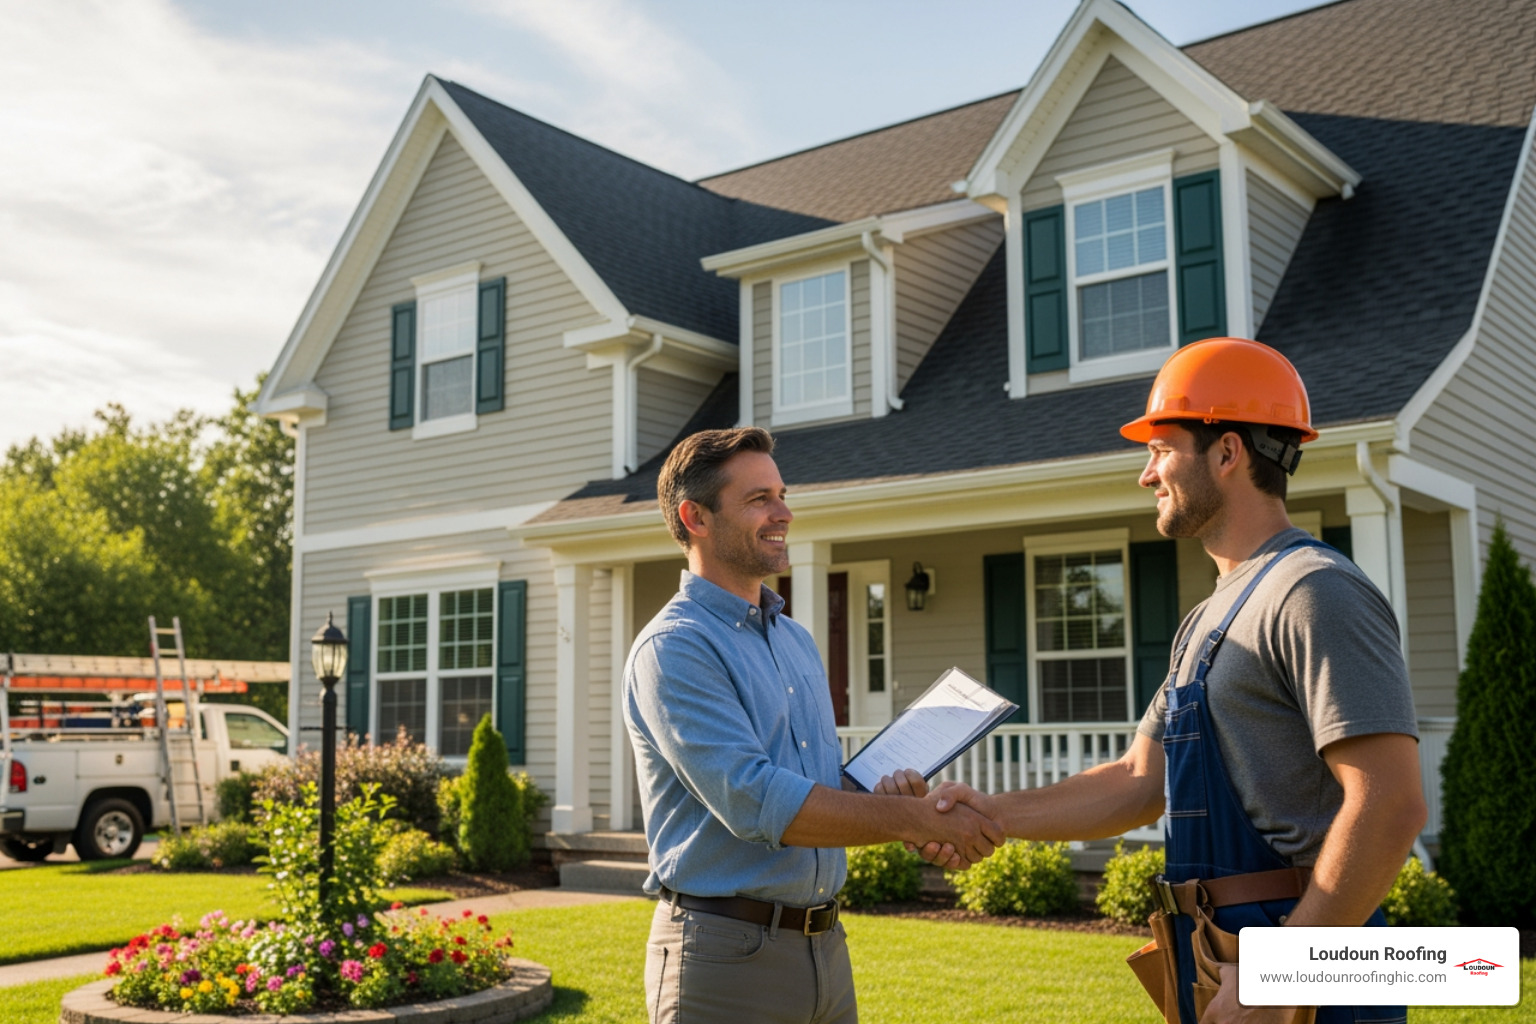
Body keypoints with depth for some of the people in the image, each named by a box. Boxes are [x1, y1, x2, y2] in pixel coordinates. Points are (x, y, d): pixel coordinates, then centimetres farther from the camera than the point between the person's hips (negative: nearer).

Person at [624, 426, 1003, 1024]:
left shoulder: (798, 642, 14)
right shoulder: (672, 649, -13)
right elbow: (754, 800, -23)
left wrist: (922, 826, -4)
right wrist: (918, 819, -20)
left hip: (825, 945, 7)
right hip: (725, 951, -7)